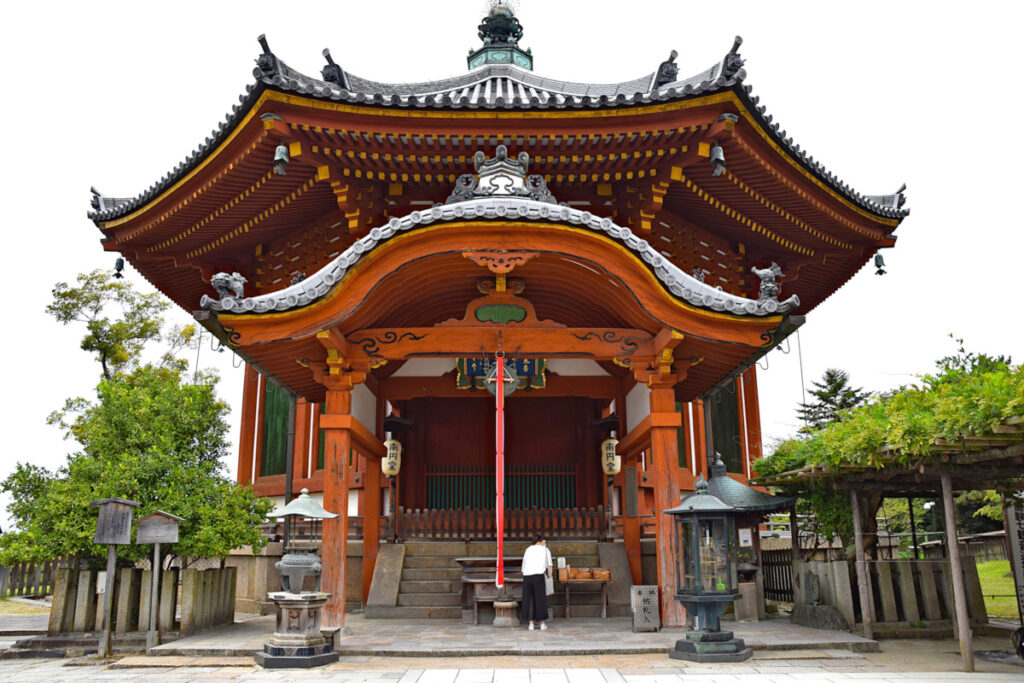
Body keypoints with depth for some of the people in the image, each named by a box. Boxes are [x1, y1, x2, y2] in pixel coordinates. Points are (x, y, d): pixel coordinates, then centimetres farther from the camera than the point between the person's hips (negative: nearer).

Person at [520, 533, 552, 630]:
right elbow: (549, 566, 14)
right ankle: (542, 624, 9)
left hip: (527, 576, 3)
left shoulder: (528, 549, 20)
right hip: (538, 575, -3)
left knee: (529, 600, 9)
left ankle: (531, 624, 10)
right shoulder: (545, 550, 13)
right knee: (541, 599, 7)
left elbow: (524, 566, 15)